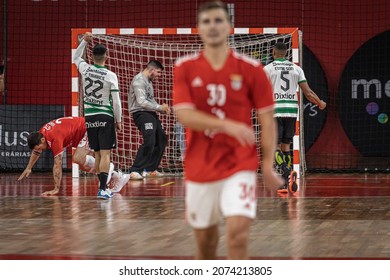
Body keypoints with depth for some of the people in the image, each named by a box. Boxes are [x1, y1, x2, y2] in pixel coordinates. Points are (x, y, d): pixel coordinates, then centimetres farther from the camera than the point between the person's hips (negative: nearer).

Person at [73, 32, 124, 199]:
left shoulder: (86, 70, 0)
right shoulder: (110, 76, -9)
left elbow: (76, 58, 23)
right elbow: (116, 101, -8)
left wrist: (84, 41, 19)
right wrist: (118, 120, 2)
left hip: (90, 118, 4)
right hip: (105, 117, -4)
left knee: (97, 154, 11)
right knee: (105, 154, -6)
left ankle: (103, 187, 18)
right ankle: (102, 189, -15)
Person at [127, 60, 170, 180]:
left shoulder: (148, 81, 19)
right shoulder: (139, 80, -13)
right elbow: (141, 102, -23)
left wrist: (162, 109, 9)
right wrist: (159, 107, -17)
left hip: (150, 114, 11)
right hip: (141, 114, -11)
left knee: (161, 140, 14)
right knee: (149, 142, -23)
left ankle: (150, 169, 21)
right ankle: (135, 171, -22)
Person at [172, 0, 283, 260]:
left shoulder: (251, 69, -3)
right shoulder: (185, 68, 0)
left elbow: (267, 120, 0)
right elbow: (185, 115, -12)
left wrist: (268, 164, -8)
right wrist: (228, 125, -24)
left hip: (239, 164, -2)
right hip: (199, 167, 2)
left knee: (238, 232, -18)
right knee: (205, 240, 12)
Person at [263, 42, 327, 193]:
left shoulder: (268, 69, 1)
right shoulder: (296, 68, 10)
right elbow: (308, 93, 7)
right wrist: (321, 104, 24)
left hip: (275, 111, -4)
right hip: (292, 111, 4)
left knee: (275, 146, -2)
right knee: (286, 145, 13)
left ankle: (287, 173, -26)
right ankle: (286, 183, 9)